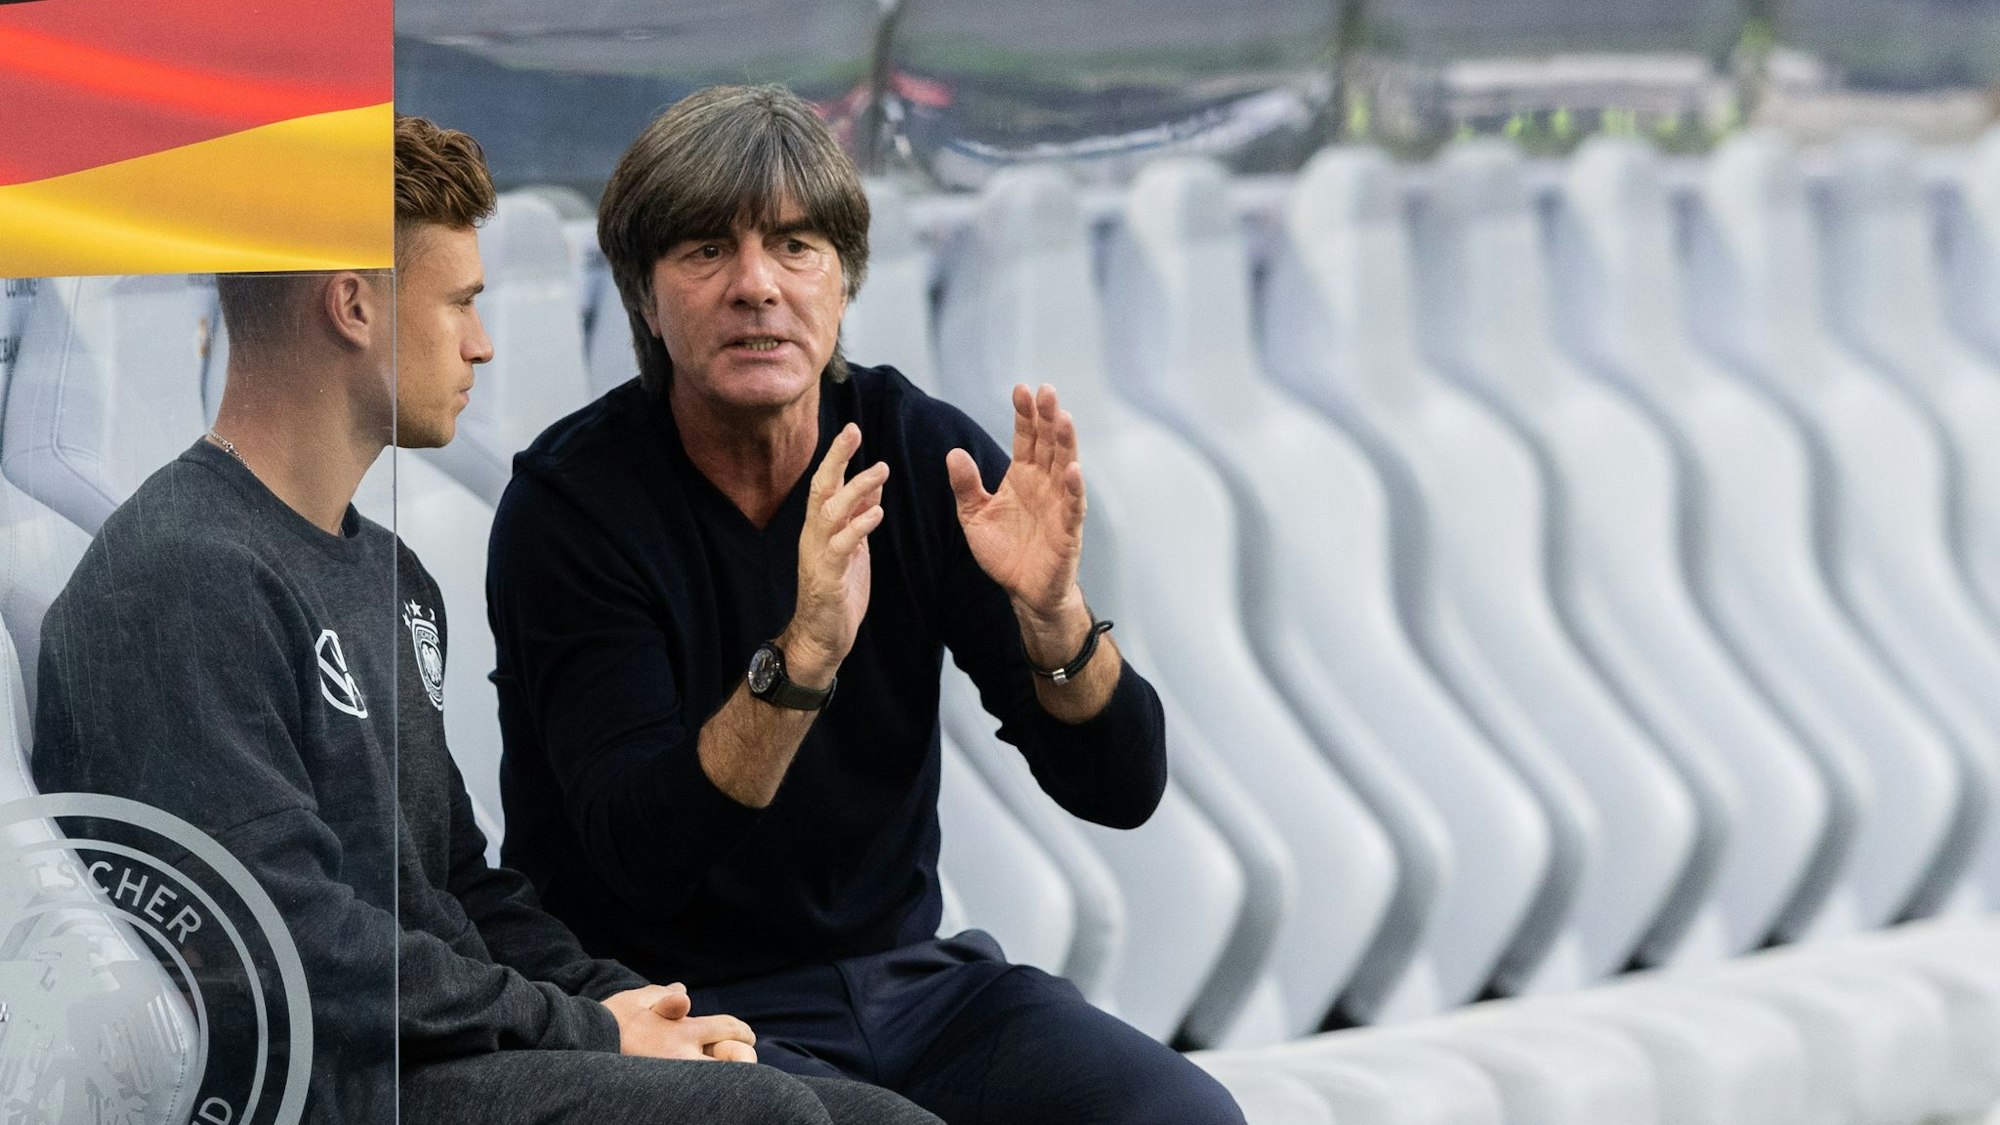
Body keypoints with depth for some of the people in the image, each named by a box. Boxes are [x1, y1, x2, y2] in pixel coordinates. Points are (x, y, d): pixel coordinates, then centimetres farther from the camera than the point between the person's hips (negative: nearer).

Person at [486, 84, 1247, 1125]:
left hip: (905, 970, 5)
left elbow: (1122, 789, -5)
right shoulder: (570, 503, -12)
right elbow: (639, 852, -23)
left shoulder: (927, 454, -1)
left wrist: (1050, 614, -25)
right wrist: (803, 655, -37)